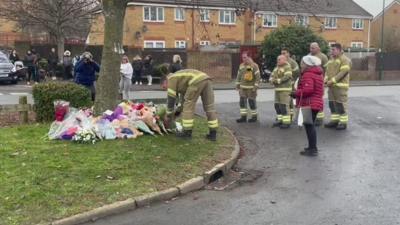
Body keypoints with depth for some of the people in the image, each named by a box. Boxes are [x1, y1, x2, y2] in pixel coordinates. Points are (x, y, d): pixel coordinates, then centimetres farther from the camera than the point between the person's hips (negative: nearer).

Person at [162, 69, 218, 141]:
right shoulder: (181, 81, 38)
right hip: (207, 80, 9)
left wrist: (168, 116, 17)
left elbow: (171, 98, 9)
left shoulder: (171, 79, 13)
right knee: (209, 107, 10)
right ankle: (213, 134, 11)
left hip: (197, 81, -9)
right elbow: (185, 99, 42)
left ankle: (187, 133, 10)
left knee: (188, 106, 5)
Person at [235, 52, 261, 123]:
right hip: (243, 88, 5)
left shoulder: (254, 66, -9)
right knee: (242, 102, 0)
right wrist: (237, 85, 13)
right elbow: (239, 76, 17)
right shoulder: (241, 66, 9)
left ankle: (254, 116, 15)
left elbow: (258, 77, -12)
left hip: (251, 88, -5)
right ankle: (243, 117, 3)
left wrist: (256, 86, -17)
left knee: (252, 102, 1)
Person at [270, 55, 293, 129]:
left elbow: (287, 77, -22)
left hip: (285, 90, -8)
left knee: (284, 106, -11)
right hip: (277, 89, 8)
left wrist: (278, 80, -19)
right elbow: (272, 76, 15)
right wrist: (271, 80, -7)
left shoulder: (287, 67, -8)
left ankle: (287, 122, -8)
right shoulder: (277, 67, 17)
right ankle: (280, 120, 21)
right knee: (277, 105, 11)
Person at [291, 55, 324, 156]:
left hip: (309, 104, -11)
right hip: (315, 103, 11)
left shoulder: (308, 75, -17)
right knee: (311, 126, 19)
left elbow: (308, 89, -29)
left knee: (309, 126, -6)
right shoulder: (317, 73, 16)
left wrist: (296, 93, -15)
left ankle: (313, 149, -3)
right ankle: (312, 147, 28)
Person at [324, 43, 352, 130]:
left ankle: (343, 122, 1)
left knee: (341, 104, -6)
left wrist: (332, 81, -21)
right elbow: (327, 71, 17)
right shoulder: (331, 60, 18)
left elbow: (343, 72, -18)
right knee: (332, 104, 10)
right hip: (331, 86, 8)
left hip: (340, 86, -8)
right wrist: (326, 79, -2)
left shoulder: (345, 60, -9)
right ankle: (334, 120, 20)